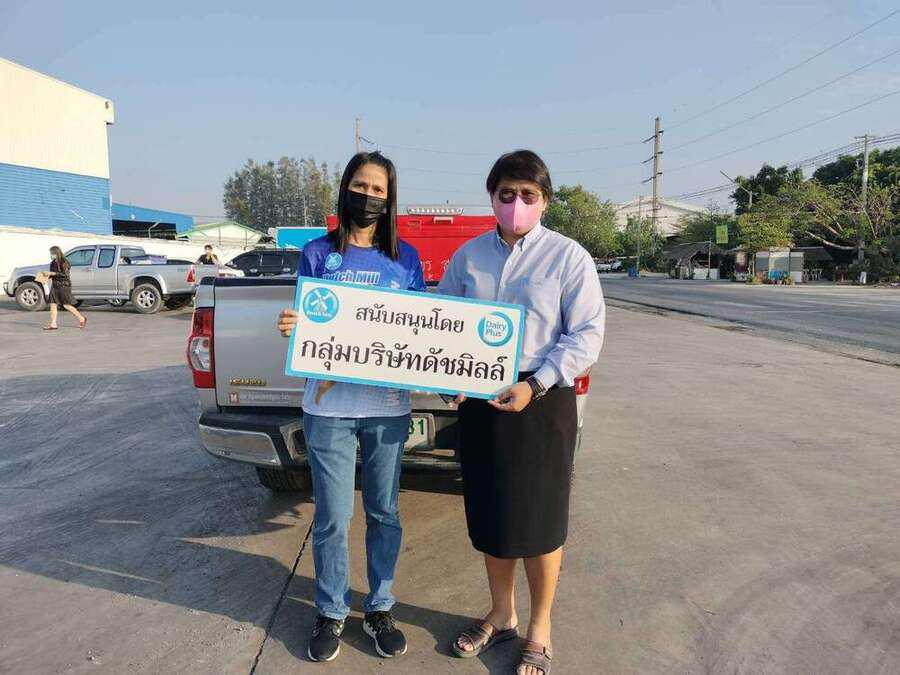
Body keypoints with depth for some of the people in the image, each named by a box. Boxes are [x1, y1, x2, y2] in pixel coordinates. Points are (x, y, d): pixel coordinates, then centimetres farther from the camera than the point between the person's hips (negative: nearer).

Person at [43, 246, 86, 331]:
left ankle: (82, 318, 10)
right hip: (54, 286, 7)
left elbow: (64, 274, -20)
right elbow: (52, 274, 21)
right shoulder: (53, 263, 11)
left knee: (66, 305, -5)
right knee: (53, 304, 0)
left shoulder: (64, 262, -9)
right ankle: (53, 324, 2)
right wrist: (48, 275, 0)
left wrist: (52, 273, -22)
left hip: (64, 286, -7)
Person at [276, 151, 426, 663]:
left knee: (385, 513, 12)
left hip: (387, 406, 1)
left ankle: (380, 608, 32)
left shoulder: (406, 257, 5)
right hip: (329, 405, -1)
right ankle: (331, 612, 29)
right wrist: (291, 326, -17)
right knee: (332, 519, 6)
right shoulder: (319, 253, 3)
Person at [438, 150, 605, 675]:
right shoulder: (469, 255, 7)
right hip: (479, 404, 4)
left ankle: (540, 630, 33)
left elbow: (587, 336, -9)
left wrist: (534, 386, -19)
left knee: (540, 524, 9)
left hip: (542, 405, -4)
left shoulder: (568, 257, -6)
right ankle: (501, 616, 40)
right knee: (490, 517, 17)